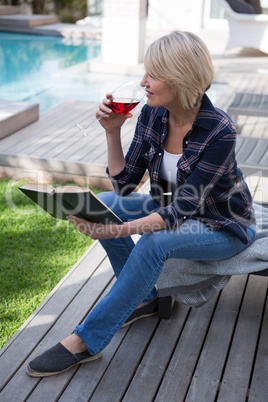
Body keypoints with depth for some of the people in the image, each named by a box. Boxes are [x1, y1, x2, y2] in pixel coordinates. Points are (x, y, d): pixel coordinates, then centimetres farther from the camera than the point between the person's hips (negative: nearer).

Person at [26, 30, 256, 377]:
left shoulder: (219, 131, -29)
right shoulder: (151, 114, -11)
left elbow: (181, 209, -31)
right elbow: (124, 184, -7)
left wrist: (119, 230, -44)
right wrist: (112, 131, -20)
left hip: (224, 228, -6)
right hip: (177, 210, 6)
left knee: (154, 241, -33)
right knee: (105, 203, -13)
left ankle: (86, 341, -21)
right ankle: (143, 299, 1)